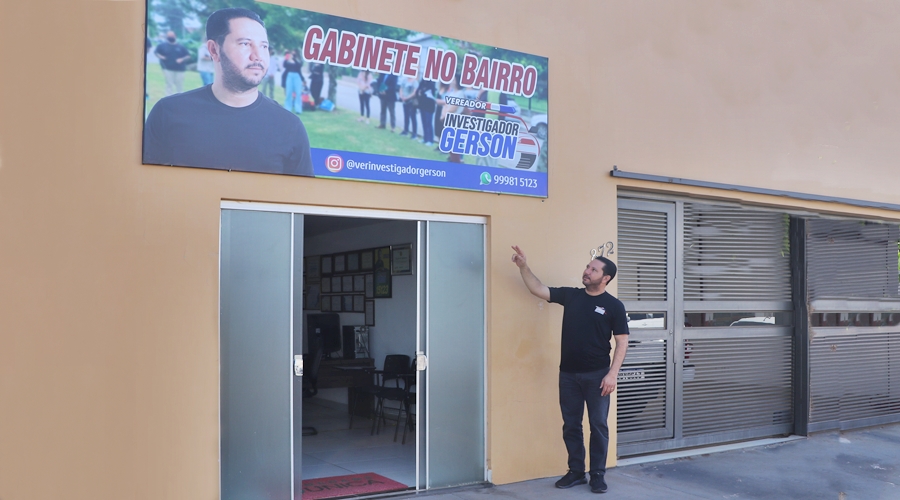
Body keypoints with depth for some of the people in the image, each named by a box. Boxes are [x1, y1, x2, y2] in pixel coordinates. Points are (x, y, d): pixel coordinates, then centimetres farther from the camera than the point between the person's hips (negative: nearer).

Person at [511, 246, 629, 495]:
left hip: (596, 375, -4)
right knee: (571, 425, 10)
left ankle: (598, 475, 15)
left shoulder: (613, 305, -5)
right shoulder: (570, 295, 5)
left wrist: (612, 374, -14)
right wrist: (523, 266, -7)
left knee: (598, 426, 4)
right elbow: (538, 289, 6)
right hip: (568, 374, 4)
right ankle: (576, 472, 22)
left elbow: (622, 341, -7)